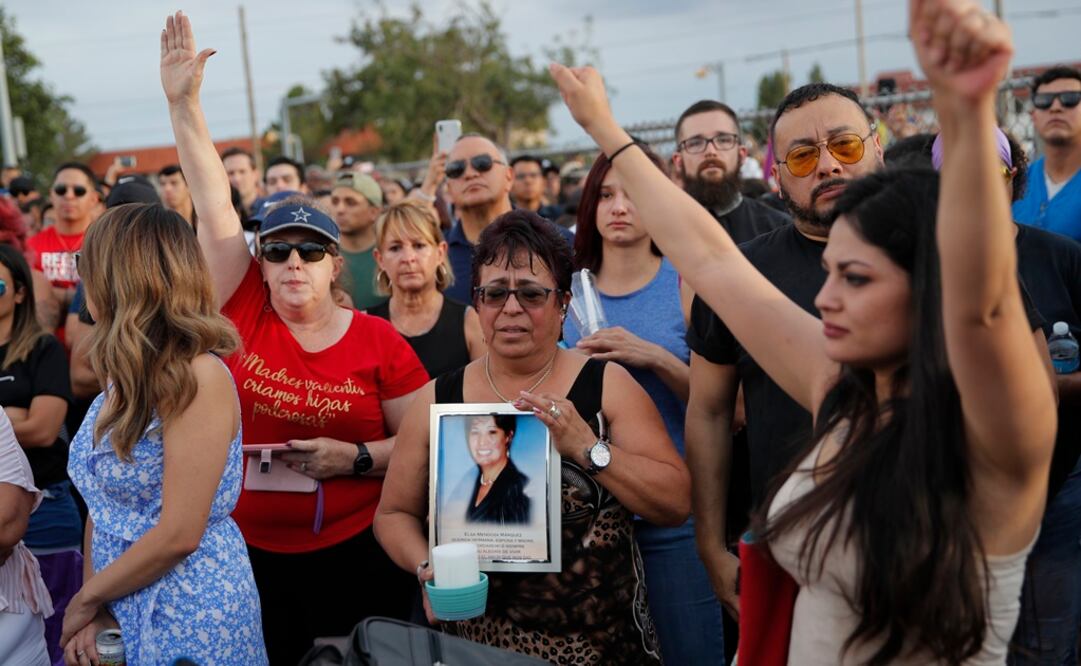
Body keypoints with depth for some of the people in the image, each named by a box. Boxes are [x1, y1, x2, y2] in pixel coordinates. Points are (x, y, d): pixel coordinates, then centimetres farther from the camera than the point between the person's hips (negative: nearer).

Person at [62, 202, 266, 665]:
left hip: (189, 616, -7)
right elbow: (103, 503, 5)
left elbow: (180, 534, -21)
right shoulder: (125, 377, 6)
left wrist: (86, 597, -10)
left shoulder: (197, 377, -19)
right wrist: (93, 607, -6)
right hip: (121, 609, 7)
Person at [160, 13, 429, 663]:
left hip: (358, 553, -2)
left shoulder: (379, 340, -5)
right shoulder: (245, 314, -2)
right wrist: (184, 103, -10)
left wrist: (357, 457, -18)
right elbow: (215, 206, -6)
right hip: (250, 552, 2)